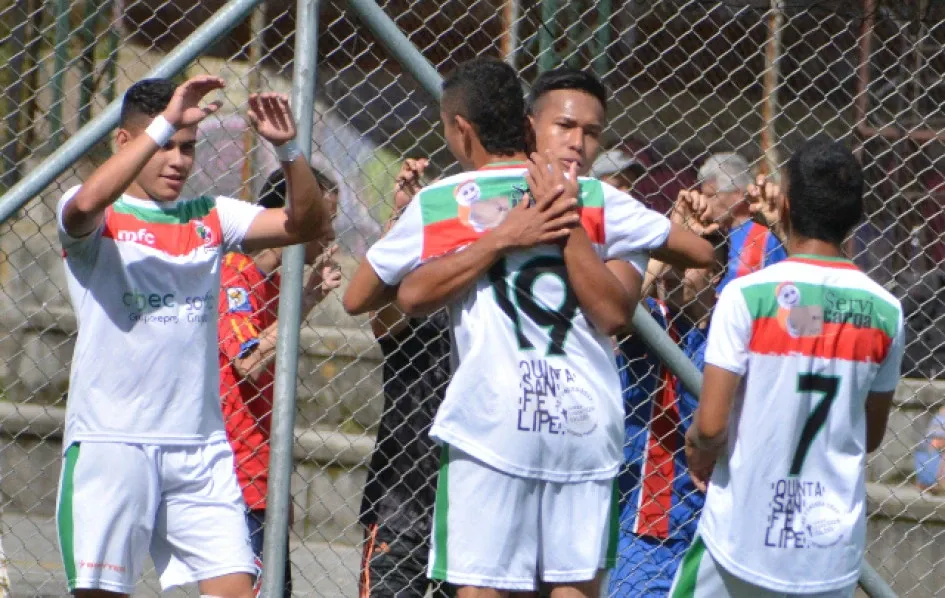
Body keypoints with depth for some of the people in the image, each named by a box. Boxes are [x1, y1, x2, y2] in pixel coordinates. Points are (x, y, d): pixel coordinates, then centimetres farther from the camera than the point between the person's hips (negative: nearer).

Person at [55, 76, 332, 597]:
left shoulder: (210, 218, 13)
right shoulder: (98, 220, 0)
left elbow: (307, 223, 6)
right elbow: (88, 202, -24)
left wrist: (287, 148, -11)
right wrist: (165, 122, -25)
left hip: (201, 446, 4)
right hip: (111, 441, -4)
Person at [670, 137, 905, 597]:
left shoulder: (748, 295, -13)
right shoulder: (884, 312, -1)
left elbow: (711, 424, -14)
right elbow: (872, 435, 10)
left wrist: (699, 448, 7)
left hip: (744, 538, -3)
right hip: (834, 548, 3)